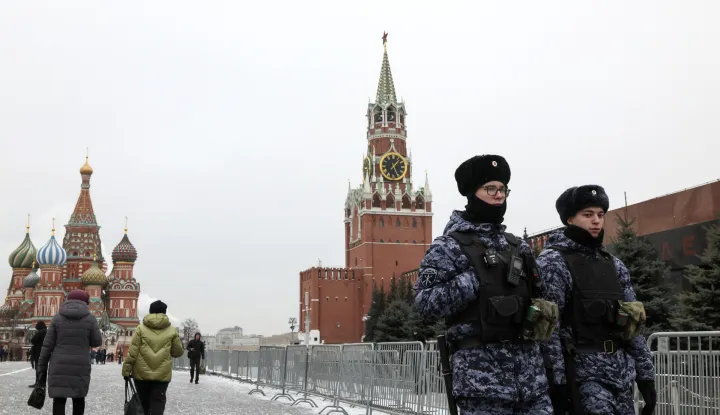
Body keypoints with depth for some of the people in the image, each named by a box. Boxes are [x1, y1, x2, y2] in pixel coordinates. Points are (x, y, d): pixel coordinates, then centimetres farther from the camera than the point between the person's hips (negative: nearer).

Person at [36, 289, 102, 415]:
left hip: (59, 367, 0)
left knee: (59, 400, 0)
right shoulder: (90, 318, 0)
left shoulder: (57, 317, 3)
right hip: (80, 367, 0)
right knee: (78, 398, 16)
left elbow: (47, 346, 1)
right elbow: (97, 342, 6)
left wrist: (41, 369, 5)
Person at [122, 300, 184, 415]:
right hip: (162, 374, -1)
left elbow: (132, 352, -5)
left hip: (142, 373, 1)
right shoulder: (172, 330, 0)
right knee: (158, 402, 0)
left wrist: (126, 370, 1)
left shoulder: (141, 328, -2)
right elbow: (178, 352, 7)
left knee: (143, 402, 15)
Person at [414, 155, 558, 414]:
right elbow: (425, 304, -11)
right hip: (481, 368, -6)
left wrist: (540, 308, 4)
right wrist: (476, 278, -15)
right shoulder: (449, 247, -2)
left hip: (529, 363, 6)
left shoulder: (517, 246, 18)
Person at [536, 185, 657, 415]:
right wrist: (555, 381, -18)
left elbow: (632, 325, 16)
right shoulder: (553, 262, -6)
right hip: (582, 373, -7)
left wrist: (646, 374, 11)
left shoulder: (614, 265, 15)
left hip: (622, 374, 7)